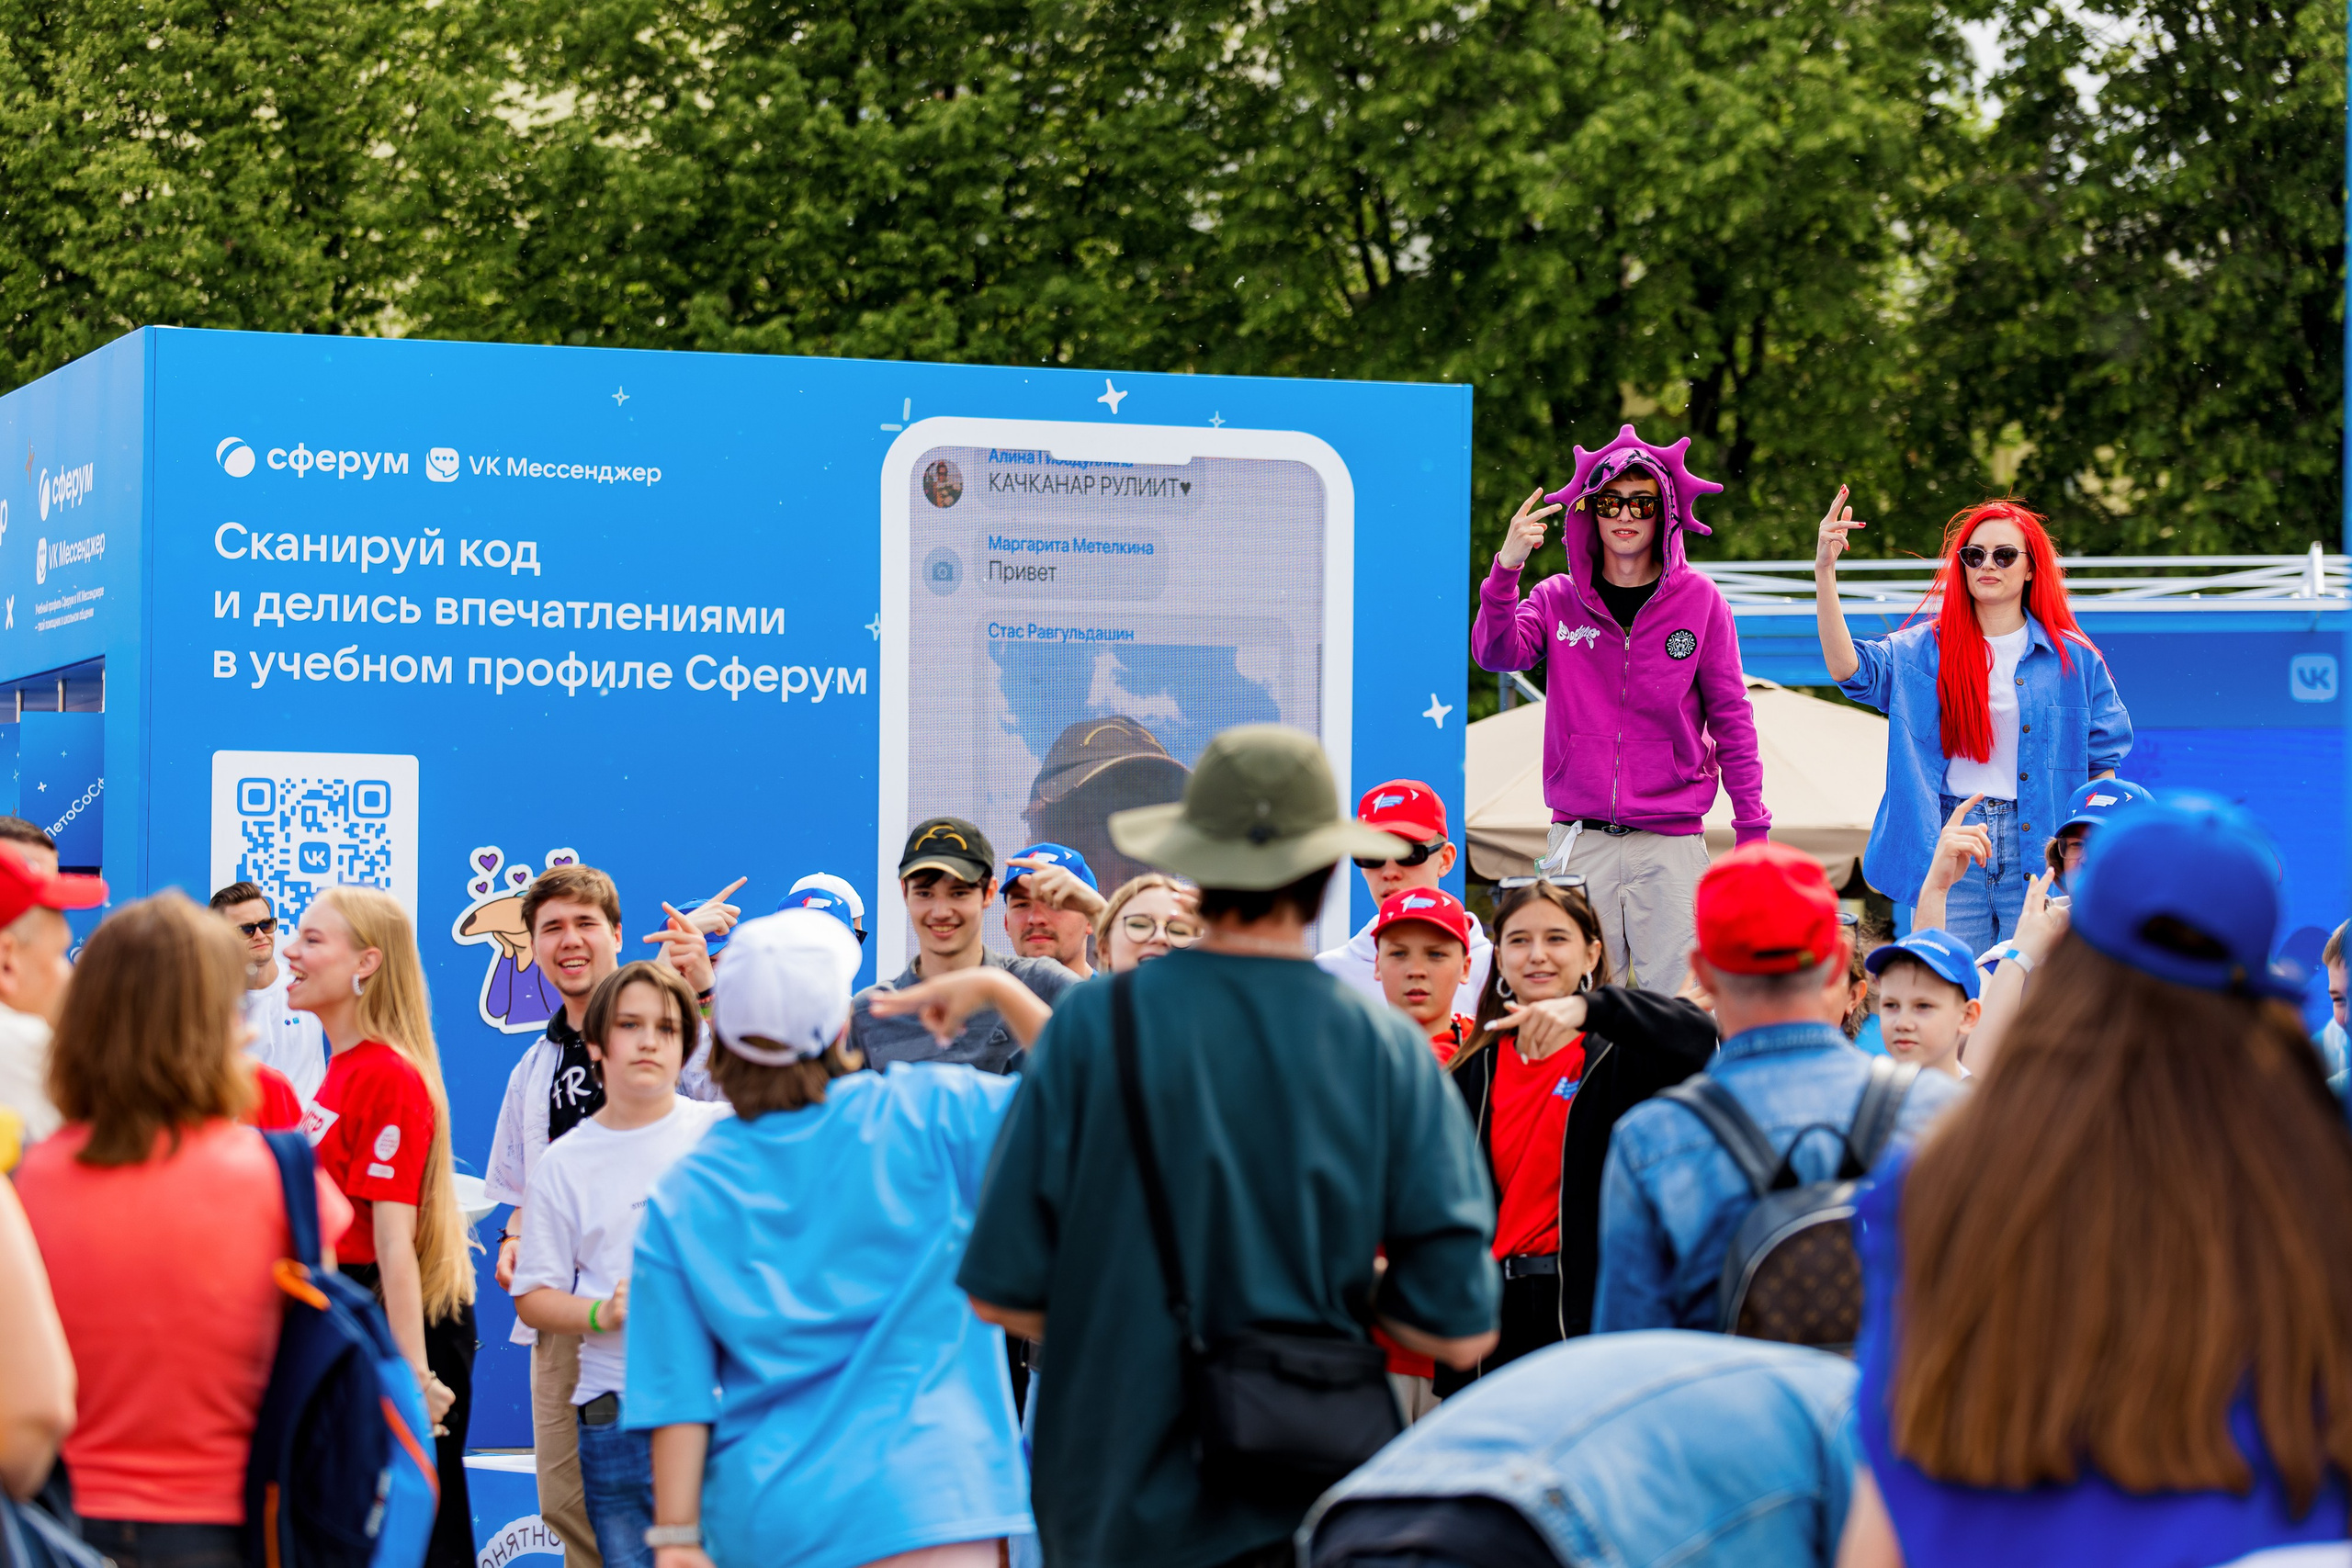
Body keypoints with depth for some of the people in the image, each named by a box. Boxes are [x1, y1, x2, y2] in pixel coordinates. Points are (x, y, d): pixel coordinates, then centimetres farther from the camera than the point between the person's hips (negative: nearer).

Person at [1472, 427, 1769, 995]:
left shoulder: (1699, 601, 4)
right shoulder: (1558, 600, 8)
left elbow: (1730, 718, 5)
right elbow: (1495, 652, -10)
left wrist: (1753, 826, 0)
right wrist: (1506, 568, -25)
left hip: (1670, 842, -1)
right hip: (1578, 842, 1)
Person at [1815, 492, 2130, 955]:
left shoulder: (2073, 658, 7)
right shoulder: (1926, 650, 6)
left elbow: (2104, 761, 10)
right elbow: (1847, 667, -10)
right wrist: (1824, 570, -20)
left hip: (2036, 849, 0)